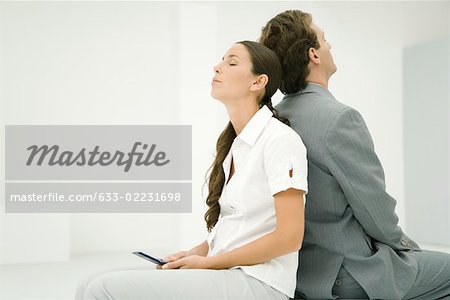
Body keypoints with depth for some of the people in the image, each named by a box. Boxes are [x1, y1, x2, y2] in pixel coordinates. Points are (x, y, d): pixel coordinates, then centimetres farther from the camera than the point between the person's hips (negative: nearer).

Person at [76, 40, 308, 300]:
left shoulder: (280, 139, -10)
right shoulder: (235, 143, 17)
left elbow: (289, 237, -15)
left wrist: (207, 262, -11)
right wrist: (194, 254, 2)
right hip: (227, 275, 8)